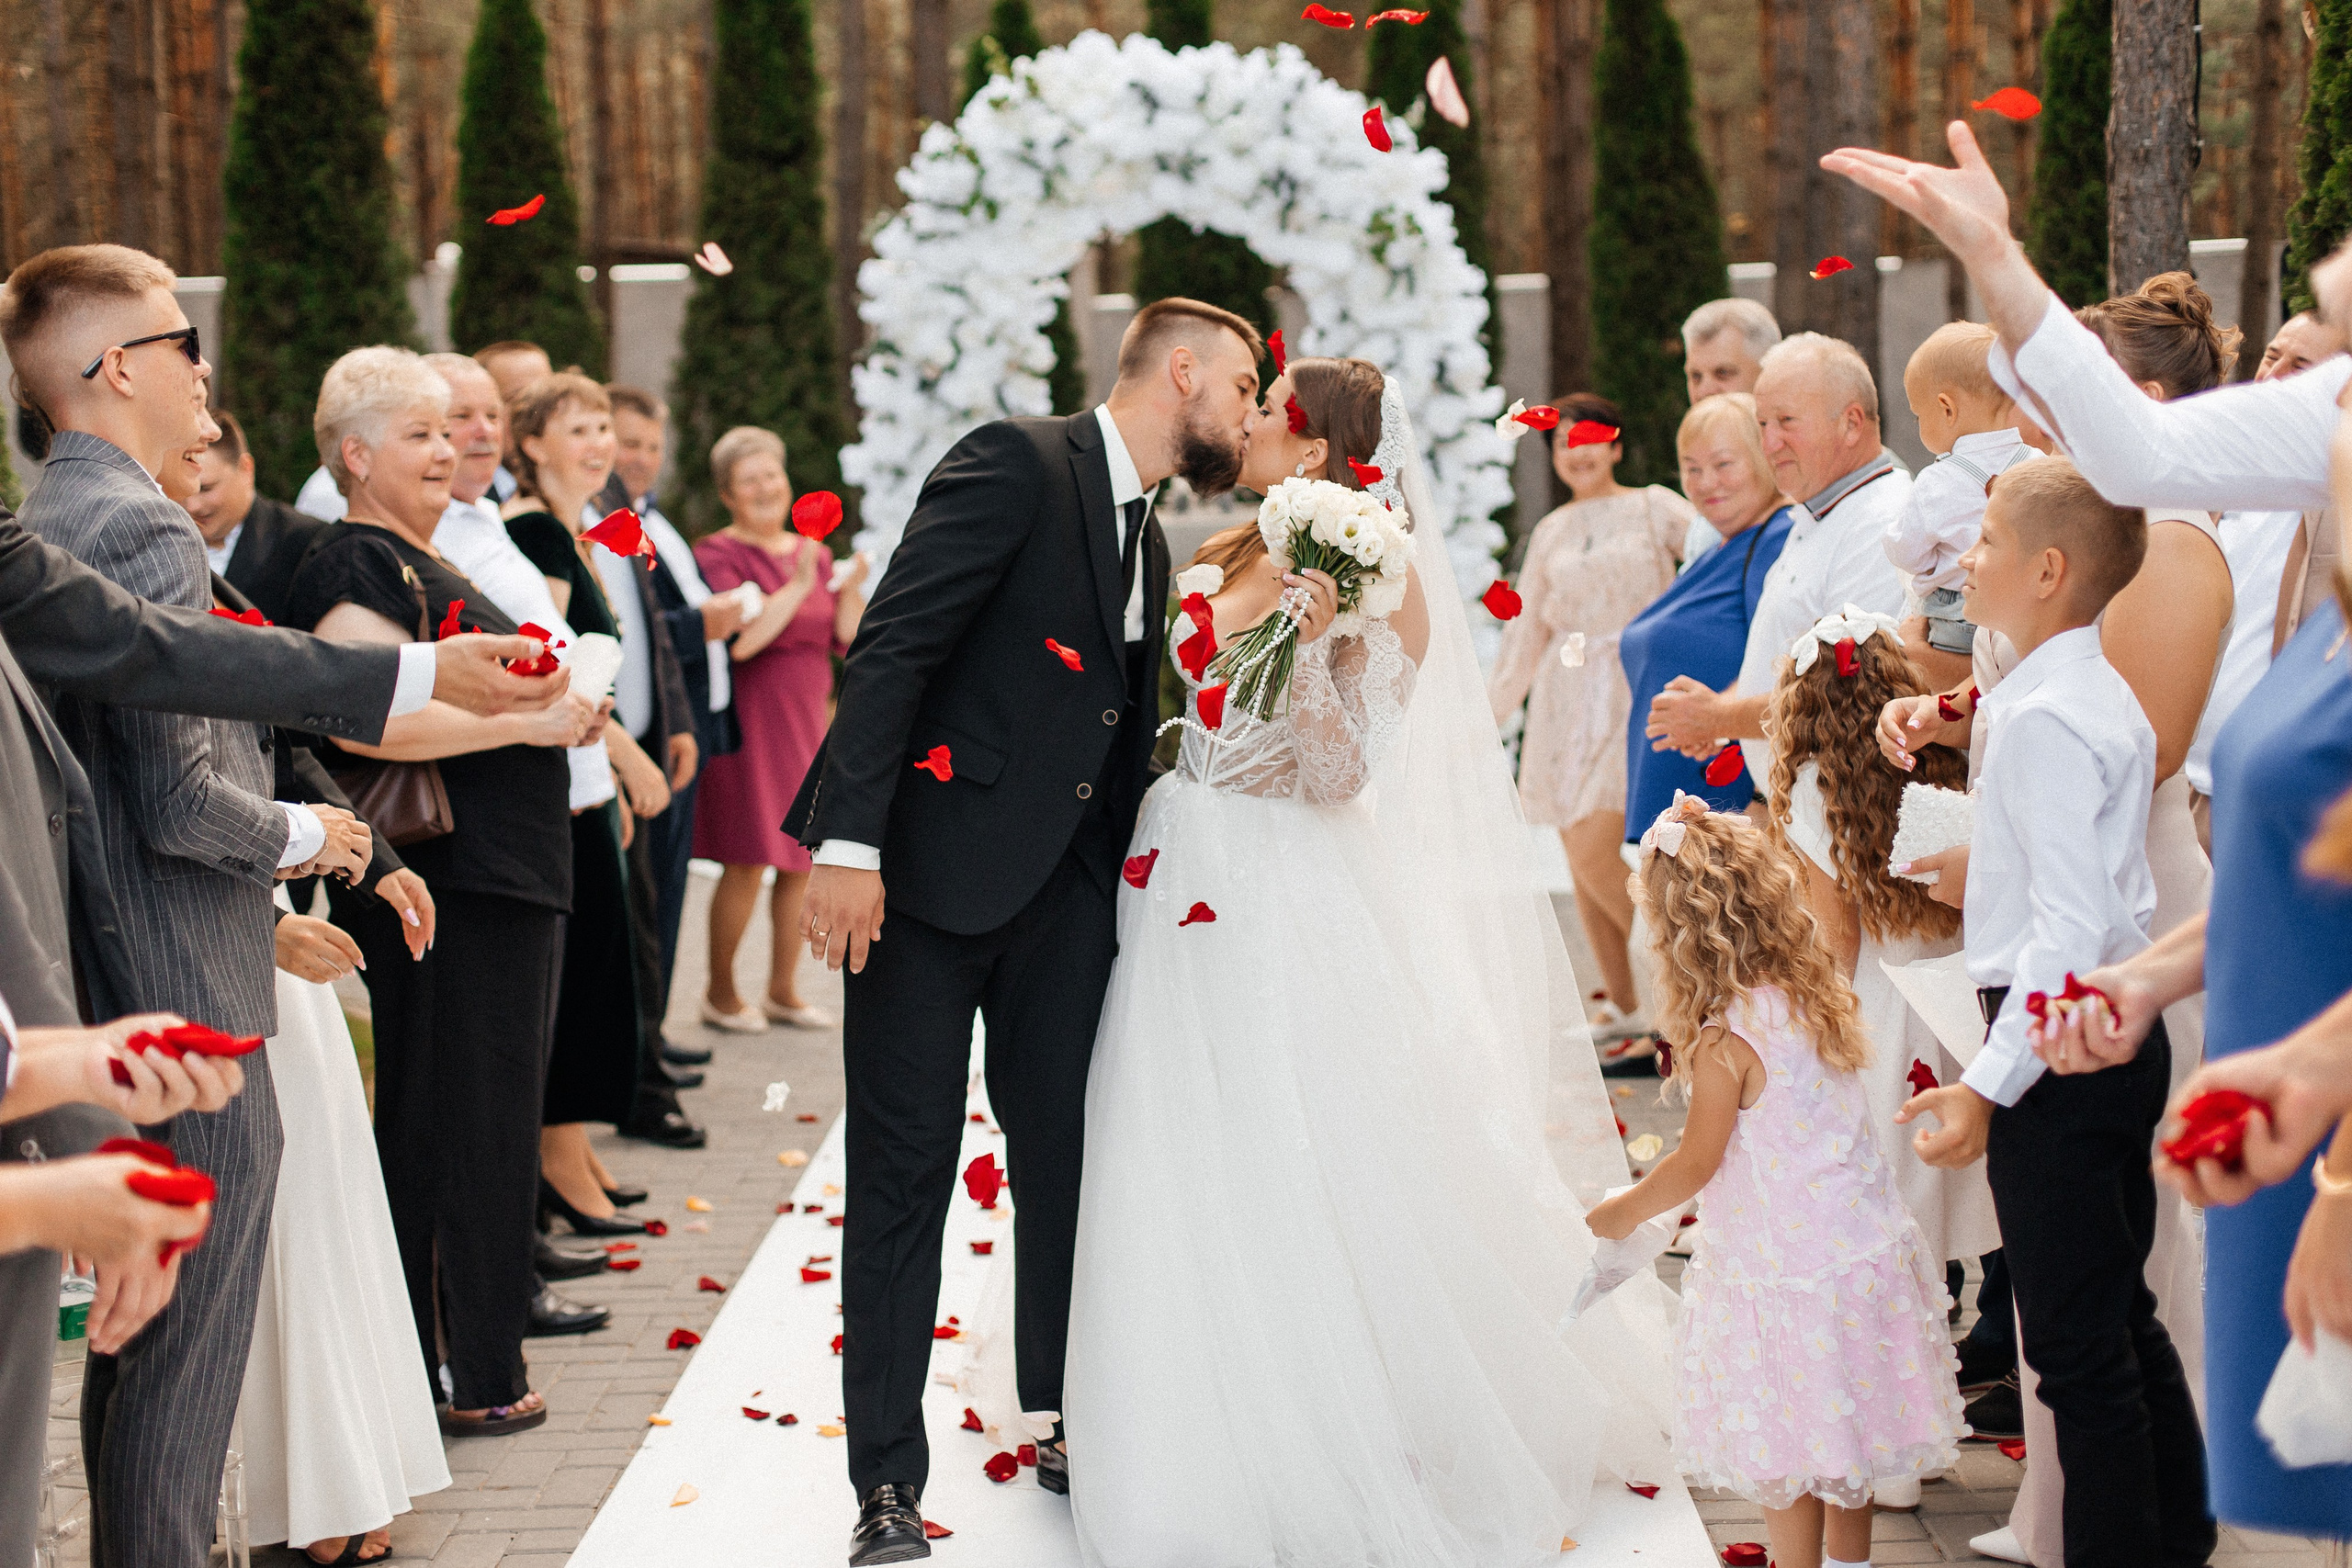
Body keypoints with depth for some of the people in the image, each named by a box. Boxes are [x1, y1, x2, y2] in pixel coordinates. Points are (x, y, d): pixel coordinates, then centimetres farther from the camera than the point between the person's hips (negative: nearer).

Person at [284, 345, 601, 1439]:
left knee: (484, 1125, 15)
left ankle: (474, 1354, 23)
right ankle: (462, 1373, 4)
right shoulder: (360, 567, -13)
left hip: (500, 879, 10)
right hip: (440, 887, -10)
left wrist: (562, 709, 15)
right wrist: (526, 722, -21)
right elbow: (363, 720, -26)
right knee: (457, 1130, -4)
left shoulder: (421, 564, 18)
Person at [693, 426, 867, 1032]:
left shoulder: (813, 552, 14)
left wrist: (852, 587, -6)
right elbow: (741, 640, -19)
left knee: (802, 863, 7)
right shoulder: (718, 554, -6)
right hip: (751, 722, -6)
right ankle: (721, 992, 8)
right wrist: (797, 586, -20)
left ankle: (783, 990, 19)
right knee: (748, 863, -6)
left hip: (808, 720, 6)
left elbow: (845, 639, 10)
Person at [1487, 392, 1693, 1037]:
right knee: (1580, 860, 3)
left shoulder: (1654, 507, 3)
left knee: (1596, 855, -16)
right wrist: (1487, 717, 18)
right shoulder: (1551, 533, 15)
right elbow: (1525, 633, 19)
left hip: (1634, 697, -5)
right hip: (1567, 699, 5)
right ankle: (1621, 1003, 14)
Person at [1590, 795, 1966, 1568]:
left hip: (1783, 1275, -8)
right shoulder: (1816, 997, 1)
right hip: (1863, 1254, 8)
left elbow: (1696, 1164, -13)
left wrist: (1625, 1211, 4)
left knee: (1786, 1461, 5)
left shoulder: (1726, 1040, -21)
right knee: (1840, 1440, 21)